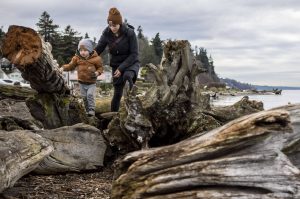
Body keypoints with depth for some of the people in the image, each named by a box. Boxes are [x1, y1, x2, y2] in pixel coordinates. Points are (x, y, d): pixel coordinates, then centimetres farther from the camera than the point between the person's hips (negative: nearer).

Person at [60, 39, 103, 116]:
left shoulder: (96, 58, -12)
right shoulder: (77, 58, -5)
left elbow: (100, 68, -1)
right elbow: (71, 66, 3)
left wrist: (97, 73, -21)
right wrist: (63, 68, -13)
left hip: (91, 83, -3)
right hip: (82, 82, 3)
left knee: (90, 95, -16)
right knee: (84, 97, 11)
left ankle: (91, 110, -6)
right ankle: (87, 110, 26)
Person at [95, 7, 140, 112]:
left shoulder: (130, 33, -20)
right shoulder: (106, 33, -11)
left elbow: (134, 54, -17)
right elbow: (98, 49, -6)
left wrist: (121, 68, -23)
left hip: (131, 63, -3)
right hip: (116, 65, 3)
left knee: (127, 76, -37)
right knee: (117, 93, 2)